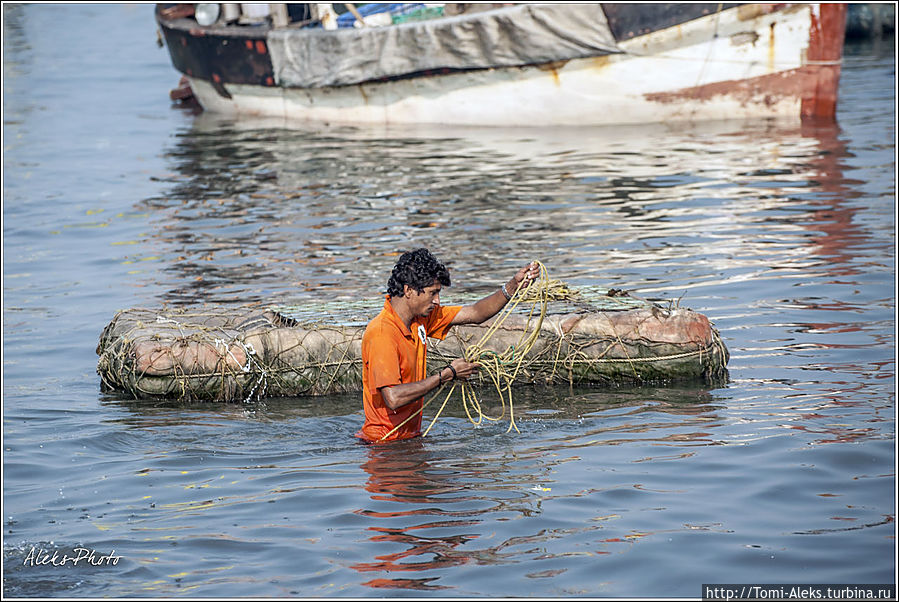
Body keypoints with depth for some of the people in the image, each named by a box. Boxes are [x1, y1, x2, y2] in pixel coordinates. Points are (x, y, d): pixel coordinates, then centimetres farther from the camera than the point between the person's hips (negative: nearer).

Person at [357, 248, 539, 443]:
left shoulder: (421, 319, 5)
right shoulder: (381, 334, -22)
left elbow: (475, 313, 12)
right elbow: (393, 398, -30)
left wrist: (514, 284, -2)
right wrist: (448, 374, -21)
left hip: (411, 434, 8)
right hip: (385, 441, -8)